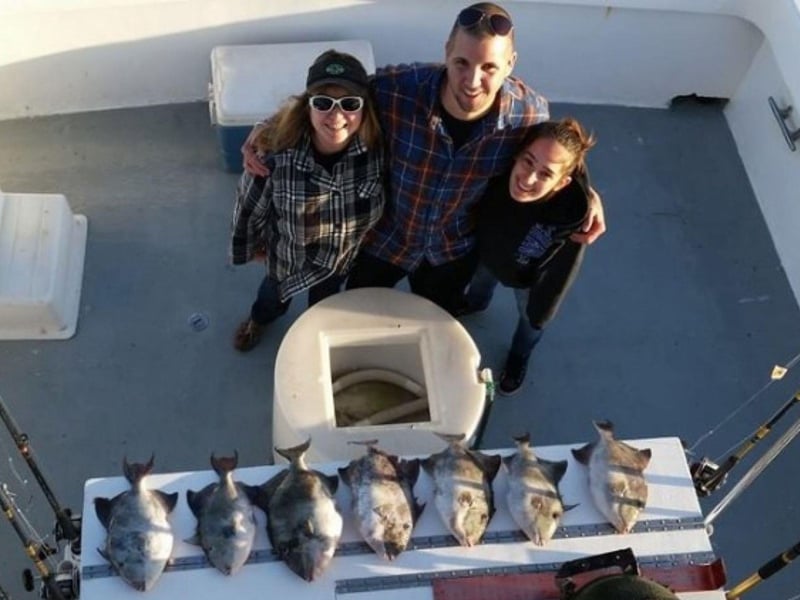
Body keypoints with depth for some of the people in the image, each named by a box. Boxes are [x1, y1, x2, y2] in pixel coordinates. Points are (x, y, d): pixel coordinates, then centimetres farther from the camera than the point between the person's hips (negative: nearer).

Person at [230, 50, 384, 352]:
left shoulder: (377, 146, -34)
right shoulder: (277, 151, -39)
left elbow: (382, 199, -11)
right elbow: (250, 204, -18)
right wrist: (251, 246, -1)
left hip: (343, 255, 1)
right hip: (287, 253, -1)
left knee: (324, 302, 34)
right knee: (276, 292, 34)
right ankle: (259, 318, 70)